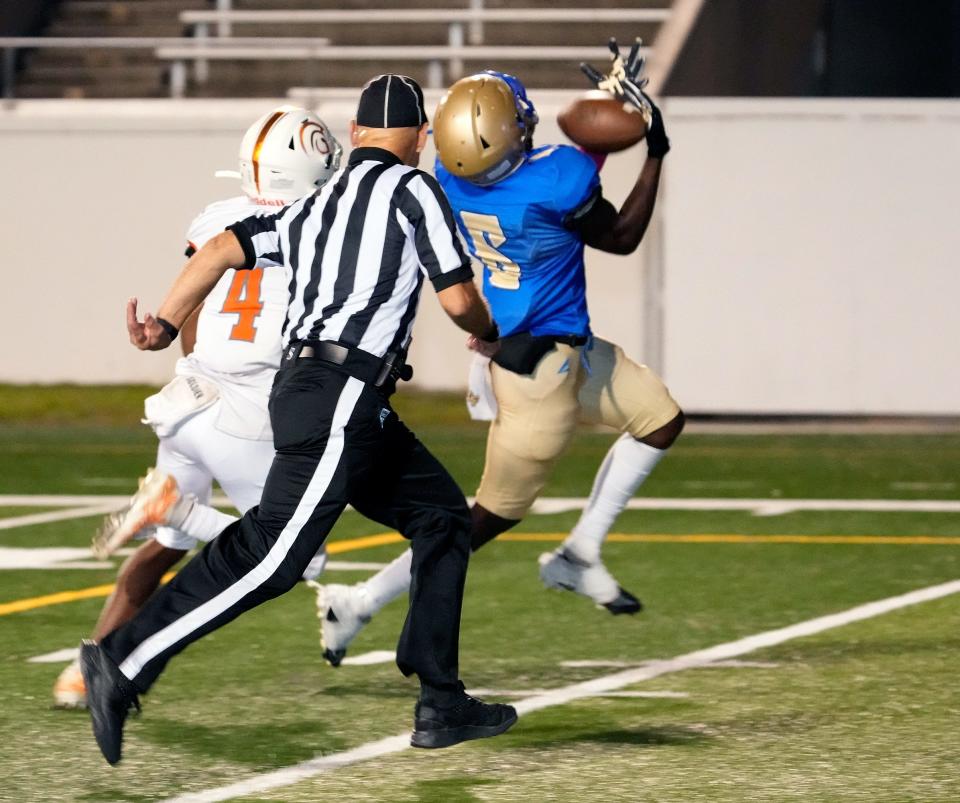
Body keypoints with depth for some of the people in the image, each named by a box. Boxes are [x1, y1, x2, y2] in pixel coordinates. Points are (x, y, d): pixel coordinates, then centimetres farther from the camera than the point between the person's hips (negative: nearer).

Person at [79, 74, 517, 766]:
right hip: (341, 397, -9)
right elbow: (458, 298, 1)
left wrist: (165, 325, 9)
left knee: (443, 518, 16)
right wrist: (489, 334, 22)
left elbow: (222, 250, 11)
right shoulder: (411, 188, 1)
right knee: (271, 553, -15)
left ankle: (442, 705, 13)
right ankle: (125, 664, -22)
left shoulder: (314, 208, 22)